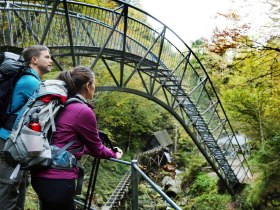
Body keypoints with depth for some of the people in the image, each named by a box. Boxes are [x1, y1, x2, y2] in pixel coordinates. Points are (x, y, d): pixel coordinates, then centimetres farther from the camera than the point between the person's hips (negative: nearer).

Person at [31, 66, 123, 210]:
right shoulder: (84, 111, -16)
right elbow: (95, 148, -3)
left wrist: (106, 151, 29)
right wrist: (113, 154, 17)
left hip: (41, 174, 8)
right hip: (58, 179, -8)